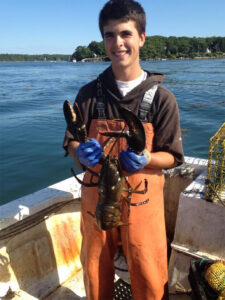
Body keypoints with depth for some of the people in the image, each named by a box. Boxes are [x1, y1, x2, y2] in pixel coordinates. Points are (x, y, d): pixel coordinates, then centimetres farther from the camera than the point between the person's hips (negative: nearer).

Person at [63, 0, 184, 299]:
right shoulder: (90, 93, -2)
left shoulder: (161, 98, -8)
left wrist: (144, 159, -24)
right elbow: (71, 141, 4)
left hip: (142, 199, -2)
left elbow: (172, 156, -4)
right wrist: (81, 152, -19)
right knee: (95, 271, 19)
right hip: (96, 195, 2)